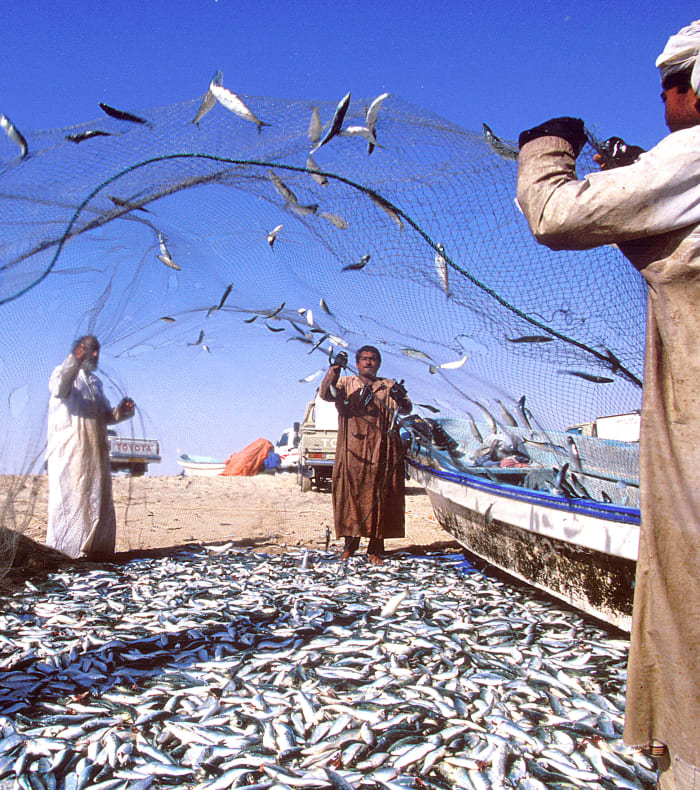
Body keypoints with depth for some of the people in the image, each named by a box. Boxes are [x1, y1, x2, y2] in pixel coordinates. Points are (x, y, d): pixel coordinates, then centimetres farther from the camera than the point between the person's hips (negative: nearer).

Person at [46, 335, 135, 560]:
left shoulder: (95, 382, 22)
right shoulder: (65, 373, 0)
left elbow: (105, 415, 25)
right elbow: (58, 389, -25)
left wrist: (121, 411, 4)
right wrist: (74, 360, -38)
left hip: (96, 453, 7)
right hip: (69, 452, -7)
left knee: (97, 500, 7)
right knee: (69, 497, -8)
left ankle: (93, 548, 14)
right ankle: (63, 551, -3)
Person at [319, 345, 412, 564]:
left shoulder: (389, 386, 13)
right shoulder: (346, 384, 13)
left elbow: (405, 409, -1)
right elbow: (325, 394, -6)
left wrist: (401, 399, -25)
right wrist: (335, 369, -21)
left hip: (382, 453, 1)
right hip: (352, 451, 0)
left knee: (380, 499, 0)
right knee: (351, 496, 0)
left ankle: (375, 549, 7)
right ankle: (350, 545, 13)